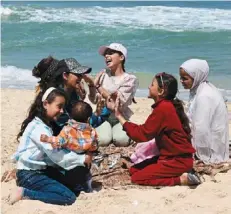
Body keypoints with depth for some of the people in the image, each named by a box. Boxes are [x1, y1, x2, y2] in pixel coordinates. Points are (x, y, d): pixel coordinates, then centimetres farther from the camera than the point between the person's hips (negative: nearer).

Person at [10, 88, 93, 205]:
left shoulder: (45, 124, 12)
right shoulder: (38, 127, -20)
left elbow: (57, 150, 8)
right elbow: (56, 155, -22)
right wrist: (82, 159, -13)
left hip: (42, 170, 10)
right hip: (29, 175, -10)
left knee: (75, 183, 7)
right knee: (69, 197, -16)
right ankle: (24, 193, -12)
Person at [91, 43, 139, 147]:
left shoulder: (130, 79, -5)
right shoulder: (103, 74, 4)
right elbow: (93, 100, 3)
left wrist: (98, 86, -16)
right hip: (103, 115, 1)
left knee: (121, 141, -29)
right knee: (102, 140, -27)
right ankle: (106, 130, 9)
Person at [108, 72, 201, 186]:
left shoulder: (162, 108, -20)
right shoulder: (167, 106, 9)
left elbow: (142, 134, -16)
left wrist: (120, 116, -10)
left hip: (178, 161, -10)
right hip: (170, 156, 10)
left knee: (137, 178, -8)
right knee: (134, 170, 10)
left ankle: (182, 179, -11)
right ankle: (179, 174, 5)